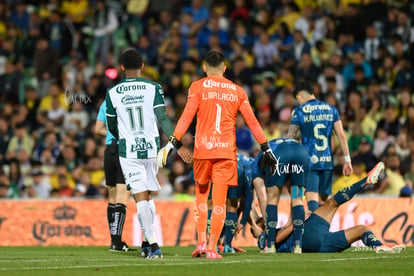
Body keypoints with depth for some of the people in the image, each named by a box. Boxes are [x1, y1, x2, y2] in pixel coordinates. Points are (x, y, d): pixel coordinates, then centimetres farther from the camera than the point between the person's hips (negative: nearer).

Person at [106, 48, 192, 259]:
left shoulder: (113, 93, 1)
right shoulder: (153, 88, -2)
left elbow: (112, 127, 11)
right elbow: (162, 119, -10)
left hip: (128, 152, -1)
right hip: (151, 149, 1)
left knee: (140, 198, -4)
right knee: (148, 196, 15)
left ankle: (153, 245, -15)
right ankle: (148, 241, 18)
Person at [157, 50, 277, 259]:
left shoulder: (198, 87, 3)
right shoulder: (237, 91, 11)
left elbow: (187, 116, -6)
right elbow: (251, 121, 10)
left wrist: (172, 143, -8)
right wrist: (266, 149, 15)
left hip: (203, 148, -1)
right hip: (227, 151, 1)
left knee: (201, 195, 17)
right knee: (219, 202, 1)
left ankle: (201, 241, 7)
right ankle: (212, 248, -4)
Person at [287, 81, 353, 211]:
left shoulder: (299, 111, 0)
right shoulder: (331, 109, 10)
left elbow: (290, 137, 0)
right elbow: (341, 136, 4)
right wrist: (347, 160, 5)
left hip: (309, 161, -4)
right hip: (327, 161, 4)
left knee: (312, 200, -12)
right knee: (322, 201, 14)